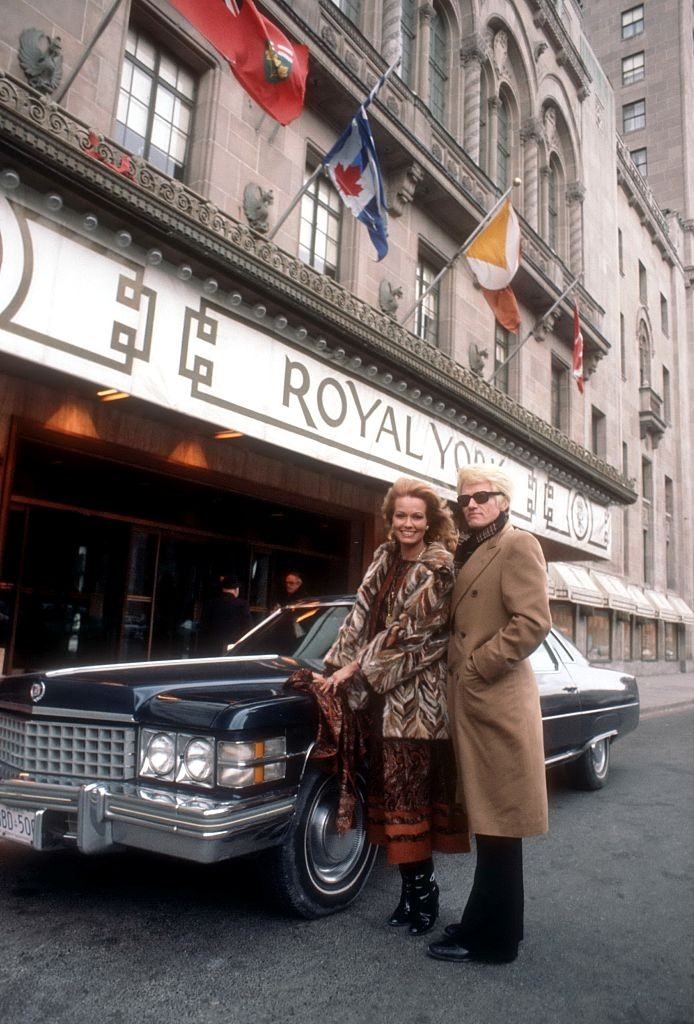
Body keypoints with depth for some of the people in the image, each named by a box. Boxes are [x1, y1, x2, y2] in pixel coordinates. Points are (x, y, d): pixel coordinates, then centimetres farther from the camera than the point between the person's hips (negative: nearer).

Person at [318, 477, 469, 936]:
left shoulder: (439, 569, -10)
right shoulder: (385, 562, 10)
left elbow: (411, 630, -15)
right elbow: (361, 618, 7)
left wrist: (357, 666, -12)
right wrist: (334, 668, -2)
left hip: (420, 699, -6)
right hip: (383, 697, 6)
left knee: (411, 793, 1)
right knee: (392, 790, 11)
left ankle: (421, 887, 18)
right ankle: (415, 887, 25)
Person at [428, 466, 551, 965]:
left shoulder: (518, 546, -8)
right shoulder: (469, 552, 17)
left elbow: (533, 623, -18)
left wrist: (477, 667, -15)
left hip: (497, 702, -8)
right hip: (469, 703, 9)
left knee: (498, 824, 2)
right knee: (487, 821, 17)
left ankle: (492, 939, 15)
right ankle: (485, 923, 30)